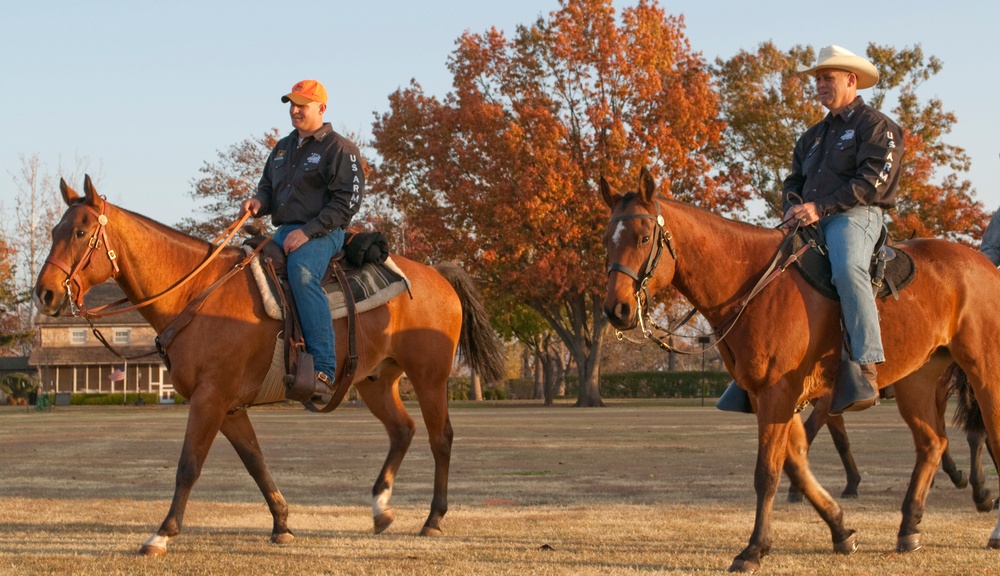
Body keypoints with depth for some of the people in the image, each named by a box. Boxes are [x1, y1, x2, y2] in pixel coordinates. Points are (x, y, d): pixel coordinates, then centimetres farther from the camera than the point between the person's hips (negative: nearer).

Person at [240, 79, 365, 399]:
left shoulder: (339, 149, -2)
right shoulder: (283, 148, 21)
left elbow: (348, 201, -11)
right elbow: (268, 187, 28)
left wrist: (307, 231, -20)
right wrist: (258, 202, 1)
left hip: (322, 233, -9)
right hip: (283, 233, 9)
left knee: (301, 274, -37)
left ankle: (324, 370, -42)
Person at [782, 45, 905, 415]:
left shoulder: (876, 126, 2)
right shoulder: (814, 136, 28)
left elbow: (872, 182, -11)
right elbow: (794, 180, 26)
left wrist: (820, 207, -17)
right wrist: (793, 207, 1)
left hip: (854, 217, -9)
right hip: (811, 223, 9)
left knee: (847, 269, -38)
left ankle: (865, 369, -45)